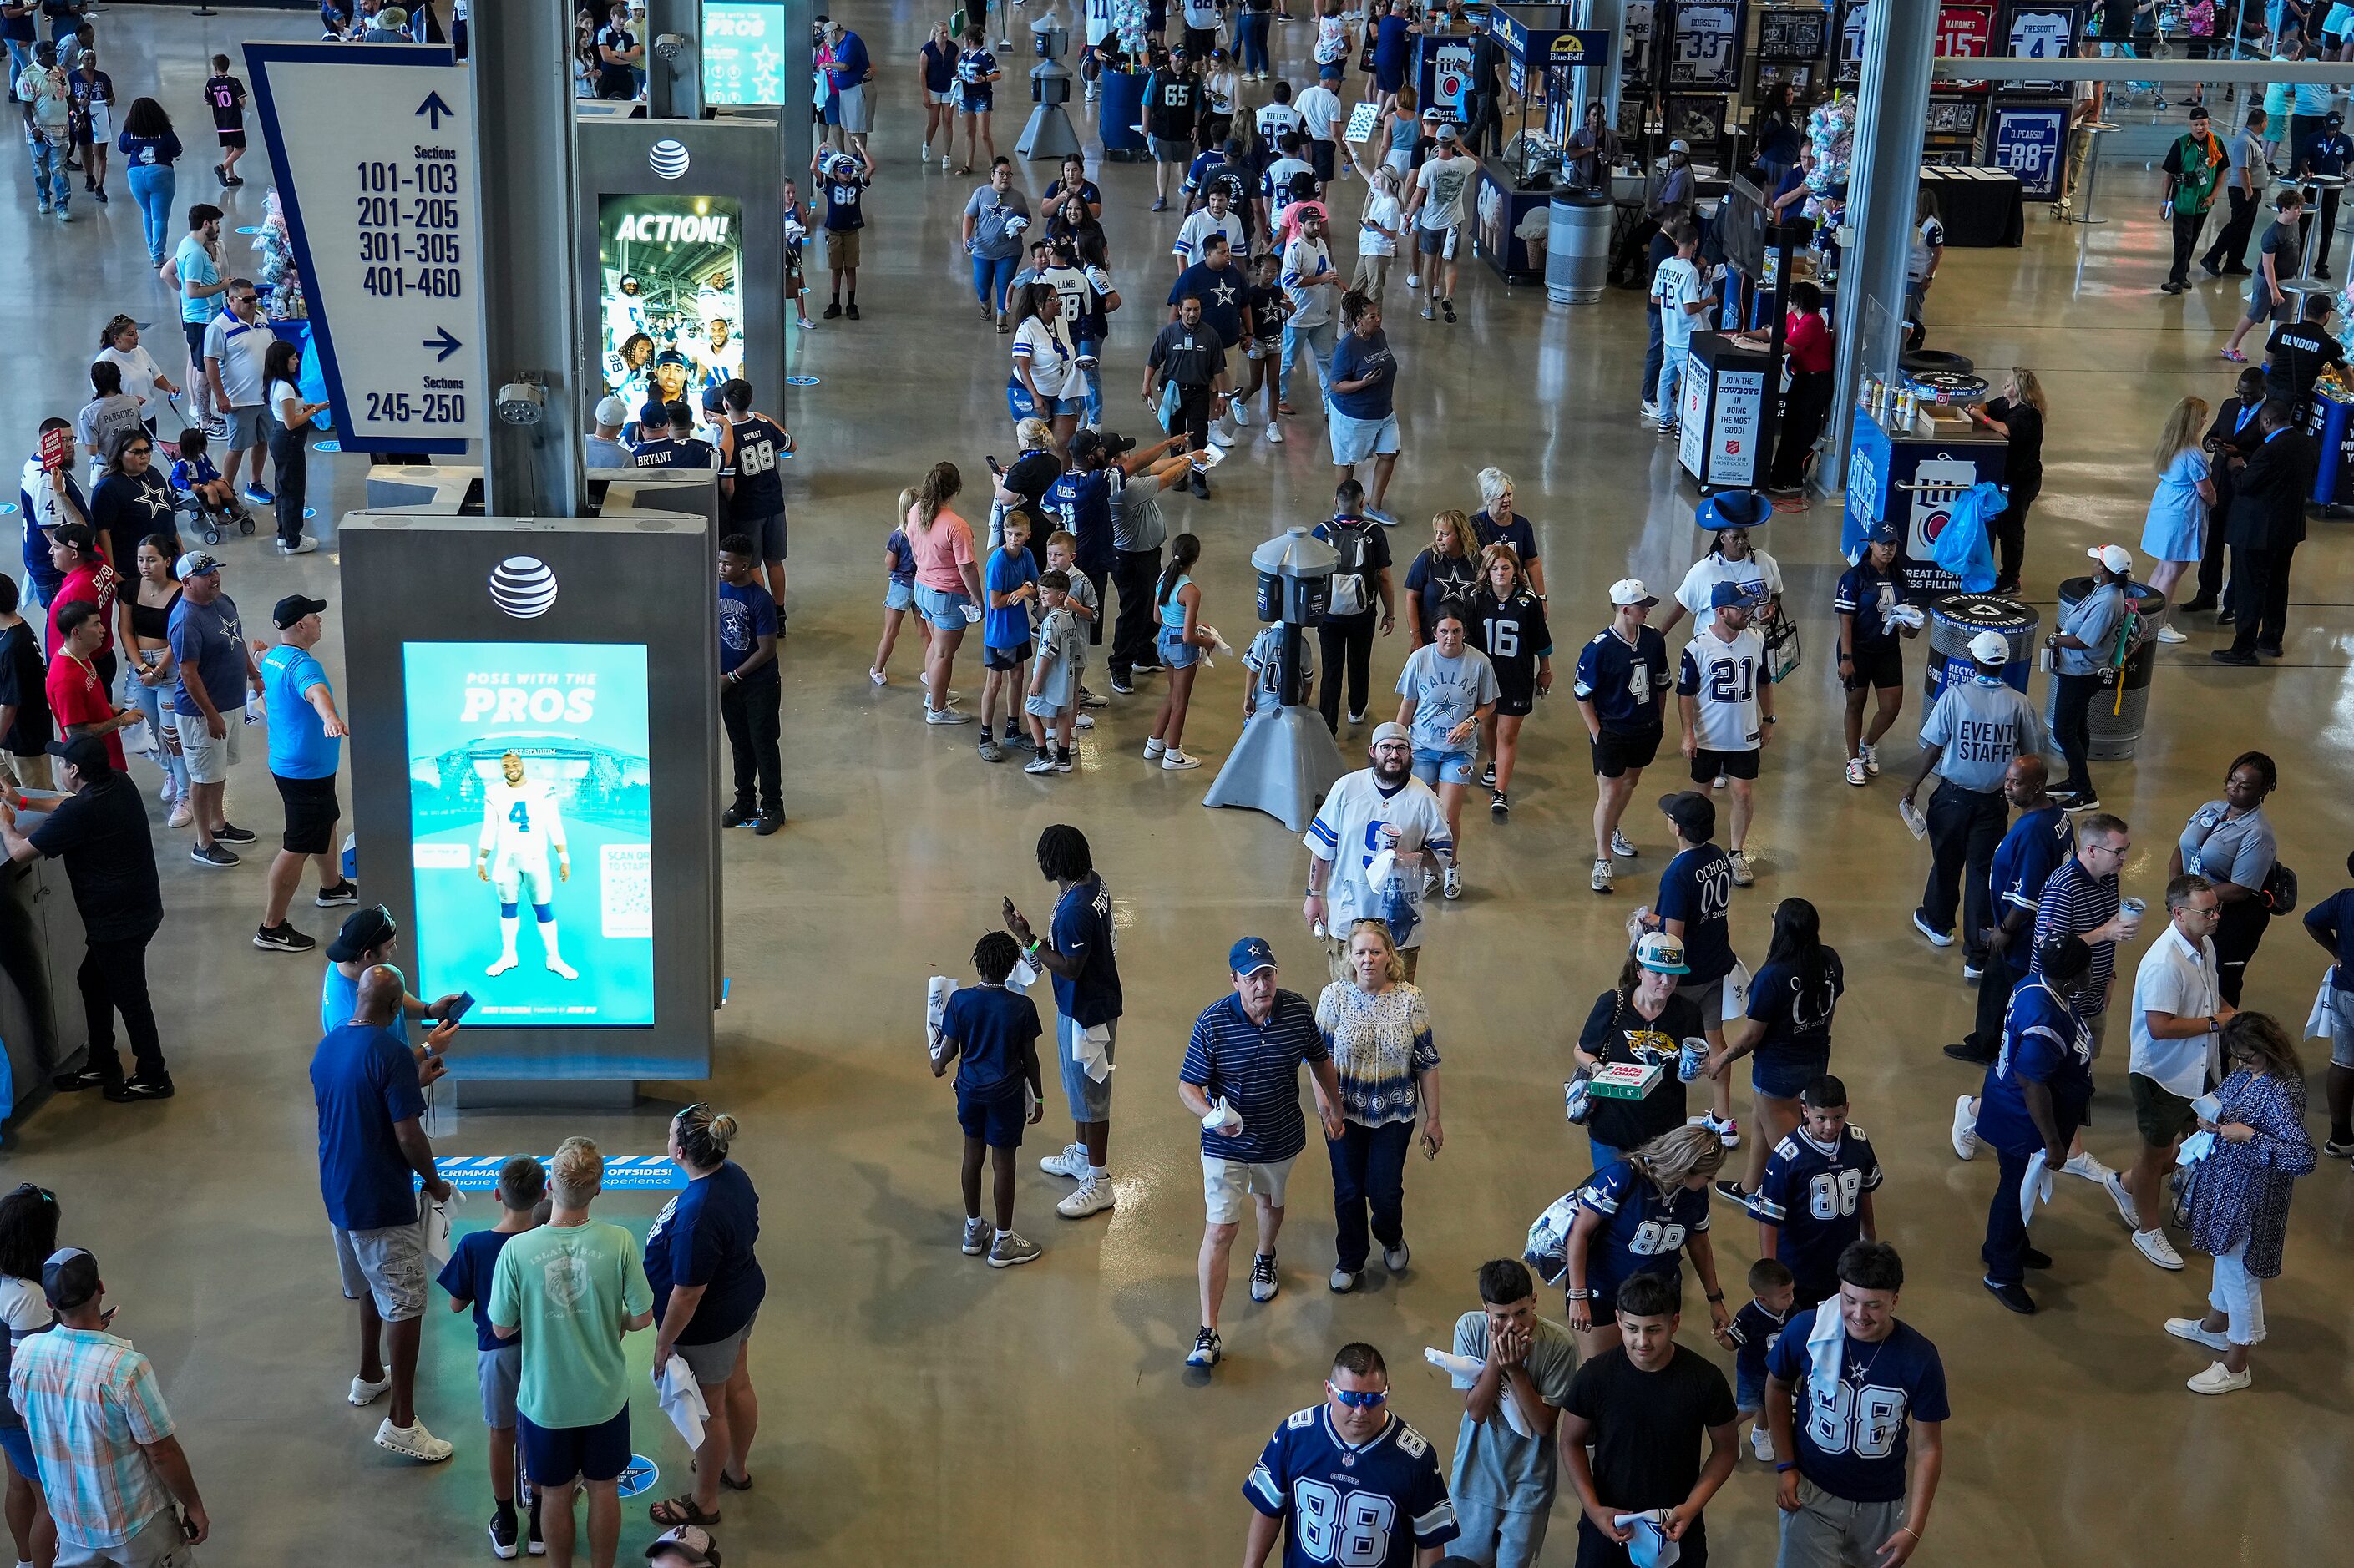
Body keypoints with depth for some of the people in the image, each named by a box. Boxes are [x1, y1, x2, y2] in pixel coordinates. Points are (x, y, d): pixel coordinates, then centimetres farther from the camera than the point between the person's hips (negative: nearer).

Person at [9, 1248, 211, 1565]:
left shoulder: (26, 1354, -14)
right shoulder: (126, 1367, -30)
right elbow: (162, 1453, -21)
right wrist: (194, 1506, -4)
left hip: (70, 1518, 5)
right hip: (136, 1525, -5)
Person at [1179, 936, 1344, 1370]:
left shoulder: (1298, 1011, -14)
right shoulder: (1212, 1023, -23)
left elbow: (1320, 1060, 6)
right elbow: (1188, 1086, -16)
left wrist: (1334, 1108, 14)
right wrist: (1211, 1115, -35)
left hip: (1281, 1140, 4)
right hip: (1226, 1145, -3)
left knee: (1270, 1201, 29)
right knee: (1220, 1231, -6)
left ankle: (1264, 1259, 62)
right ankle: (1208, 1334, -1)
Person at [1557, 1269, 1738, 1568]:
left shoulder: (1705, 1379, -18)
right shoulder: (1595, 1375, -17)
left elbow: (1726, 1448, -4)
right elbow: (1572, 1443, -4)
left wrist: (1692, 1507, -15)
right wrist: (1593, 1508, -14)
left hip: (1678, 1525, 0)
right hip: (1608, 1520, 0)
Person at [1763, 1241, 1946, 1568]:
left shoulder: (1920, 1359, -21)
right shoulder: (1806, 1330, -21)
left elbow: (1928, 1448, -11)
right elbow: (1778, 1387, 0)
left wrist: (1914, 1529, -13)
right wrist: (1785, 1465, -2)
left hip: (1881, 1503, 1)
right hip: (1810, 1491, -1)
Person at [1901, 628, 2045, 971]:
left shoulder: (1954, 696, -14)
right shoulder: (2019, 703, -10)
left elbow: (1933, 747, -9)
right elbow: (2034, 756, -2)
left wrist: (1914, 784, 4)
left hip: (1954, 795, -1)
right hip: (1994, 800, 1)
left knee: (1946, 861, 21)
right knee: (1983, 870, 6)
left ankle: (1938, 922, 45)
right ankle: (1977, 956, 6)